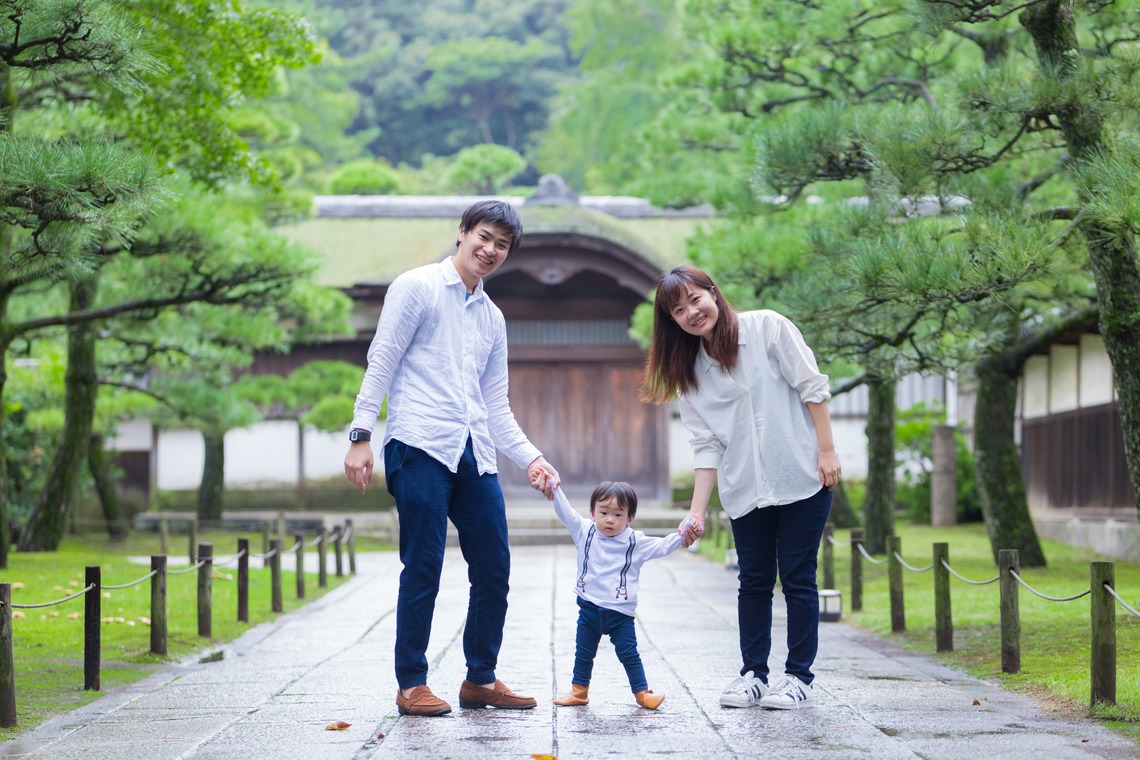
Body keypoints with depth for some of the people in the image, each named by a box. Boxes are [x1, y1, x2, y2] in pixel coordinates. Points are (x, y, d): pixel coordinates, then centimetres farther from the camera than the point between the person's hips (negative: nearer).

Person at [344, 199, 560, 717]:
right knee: (424, 568, -8)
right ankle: (411, 685, 1)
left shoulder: (492, 317, 23)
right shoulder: (417, 287, 4)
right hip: (420, 445, -7)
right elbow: (381, 363, -1)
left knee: (494, 567, 4)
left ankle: (480, 679, 15)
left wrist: (531, 459, 11)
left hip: (474, 455, 7)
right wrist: (361, 435, -10)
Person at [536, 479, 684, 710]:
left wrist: (681, 535, -19)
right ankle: (579, 691, 26)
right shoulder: (584, 531, -2)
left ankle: (642, 692, 11)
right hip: (589, 608, 2)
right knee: (583, 652, 12)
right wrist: (554, 489, -19)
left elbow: (662, 546, -3)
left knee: (628, 653, 2)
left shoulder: (637, 543, -4)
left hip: (620, 612, -2)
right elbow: (565, 511, -7)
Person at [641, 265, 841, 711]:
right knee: (754, 581, 6)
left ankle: (799, 677, 5)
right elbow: (706, 447, 4)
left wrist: (827, 451, -10)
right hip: (745, 490, 4)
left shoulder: (768, 328, -4)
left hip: (801, 477, -4)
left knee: (797, 578, -1)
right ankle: (753, 674, 15)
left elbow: (811, 387, -5)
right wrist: (697, 512, -5)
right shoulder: (689, 371, 7)